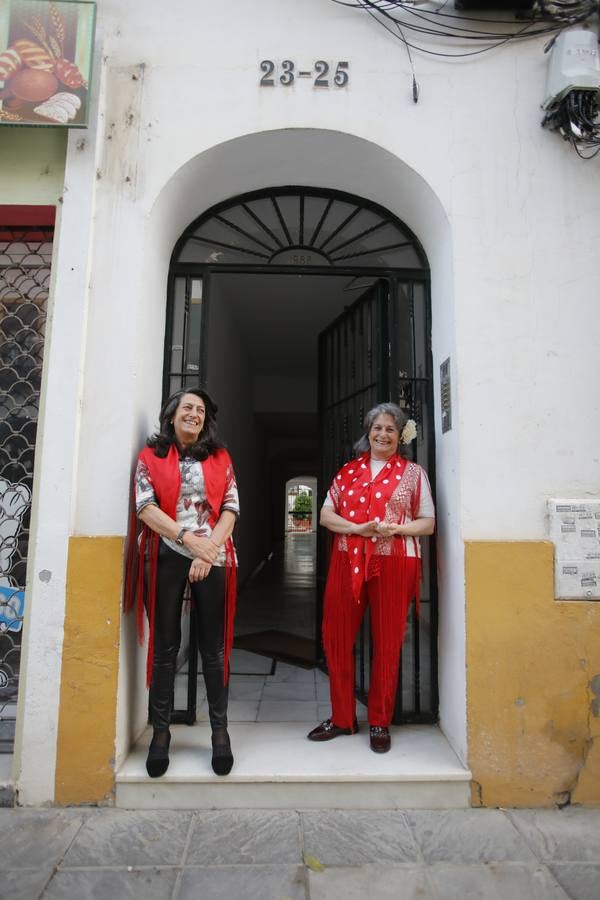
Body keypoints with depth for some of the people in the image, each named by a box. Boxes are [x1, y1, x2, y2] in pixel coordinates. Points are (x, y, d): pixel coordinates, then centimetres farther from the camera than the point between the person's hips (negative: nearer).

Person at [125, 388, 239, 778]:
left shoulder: (220, 457, 12)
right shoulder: (151, 456, 8)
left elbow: (231, 508, 4)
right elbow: (145, 507, -4)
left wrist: (209, 551, -9)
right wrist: (188, 538, -15)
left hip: (212, 559, 1)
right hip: (164, 557, -1)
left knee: (214, 647, 5)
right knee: (165, 646, 6)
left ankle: (220, 729, 16)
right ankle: (161, 731, 18)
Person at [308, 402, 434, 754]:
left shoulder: (413, 472, 6)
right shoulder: (349, 471, 12)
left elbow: (428, 523, 3)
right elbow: (326, 514, 6)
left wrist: (395, 528, -15)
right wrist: (357, 528, -12)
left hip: (393, 564, -2)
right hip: (347, 562, 3)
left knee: (387, 644, 6)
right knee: (336, 638, 6)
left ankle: (380, 723, 24)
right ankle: (342, 718, 24)